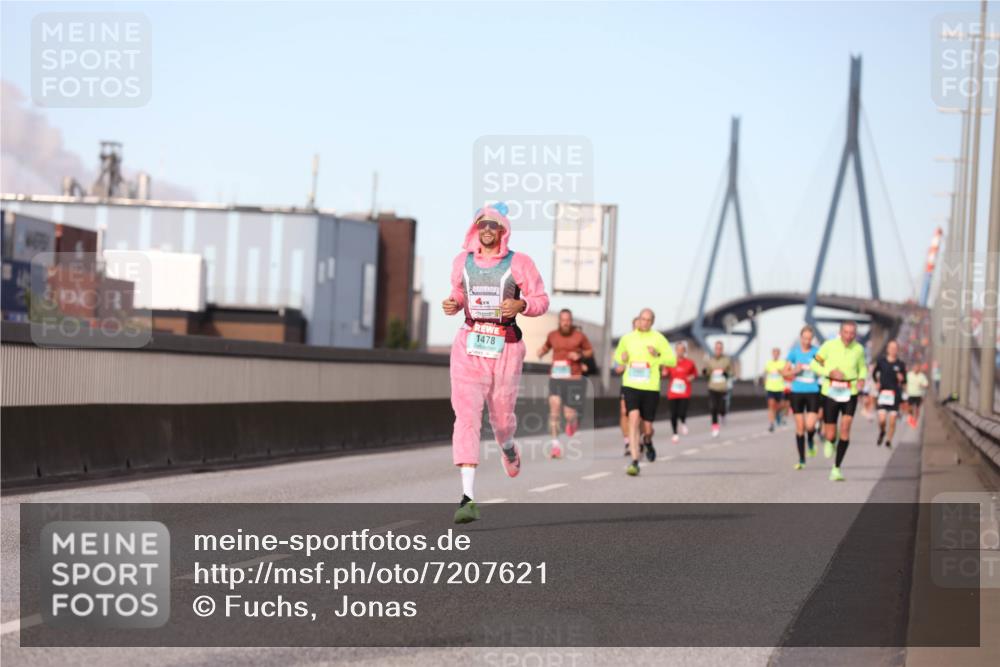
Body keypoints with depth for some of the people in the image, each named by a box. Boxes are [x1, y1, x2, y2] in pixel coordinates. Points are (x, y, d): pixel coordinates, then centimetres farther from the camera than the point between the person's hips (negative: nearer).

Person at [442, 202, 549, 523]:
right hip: (469, 344, 1)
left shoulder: (519, 263, -1)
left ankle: (508, 445, 52)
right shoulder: (462, 261, 8)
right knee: (466, 414, -13)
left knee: (501, 416, 10)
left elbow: (541, 301, 1)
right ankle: (468, 497, -20)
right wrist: (451, 304, -1)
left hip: (506, 346, -1)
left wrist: (520, 305, -20)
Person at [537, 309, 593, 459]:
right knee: (554, 407, -19)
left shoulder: (580, 336, -1)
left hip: (573, 380, -1)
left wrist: (580, 355, -9)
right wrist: (541, 352, 2)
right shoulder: (552, 335, 6)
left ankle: (573, 420, 38)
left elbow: (590, 352, 12)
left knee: (569, 415, -3)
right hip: (556, 379, 1)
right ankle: (555, 444, -18)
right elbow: (546, 347, 25)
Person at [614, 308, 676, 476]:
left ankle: (647, 442, 43)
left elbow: (672, 361, 0)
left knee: (647, 427, 4)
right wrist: (622, 359, -2)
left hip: (651, 388, -1)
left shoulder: (658, 338, 1)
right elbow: (617, 357, 22)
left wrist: (657, 356, -18)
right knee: (633, 419, -18)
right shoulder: (627, 338, 8)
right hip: (631, 386, 1)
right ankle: (635, 462, -21)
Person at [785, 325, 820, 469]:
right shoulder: (794, 352, 2)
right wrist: (795, 371, -14)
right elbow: (785, 372, 6)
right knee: (800, 427, 1)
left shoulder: (816, 352, -1)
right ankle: (801, 459, 12)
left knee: (810, 426, -13)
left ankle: (811, 441, 23)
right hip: (797, 392, 1)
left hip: (813, 392, -1)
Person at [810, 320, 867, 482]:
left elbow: (863, 368, 17)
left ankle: (836, 469, -7)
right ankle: (828, 441, 41)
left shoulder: (858, 349, 0)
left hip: (850, 394, 1)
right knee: (831, 435, 0)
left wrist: (861, 379, -5)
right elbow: (814, 365, -1)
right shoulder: (829, 346, -7)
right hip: (830, 393, -1)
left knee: (845, 428, -15)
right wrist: (830, 372, -17)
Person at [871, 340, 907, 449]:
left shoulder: (900, 364, 1)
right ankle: (882, 432, 22)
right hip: (883, 394, 0)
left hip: (895, 394, 0)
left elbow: (905, 380, 8)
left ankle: (889, 440, 18)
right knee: (882, 419, -11)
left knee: (892, 420, -2)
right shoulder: (881, 361, 2)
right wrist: (876, 382, 5)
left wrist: (901, 379, -13)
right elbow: (874, 372, 19)